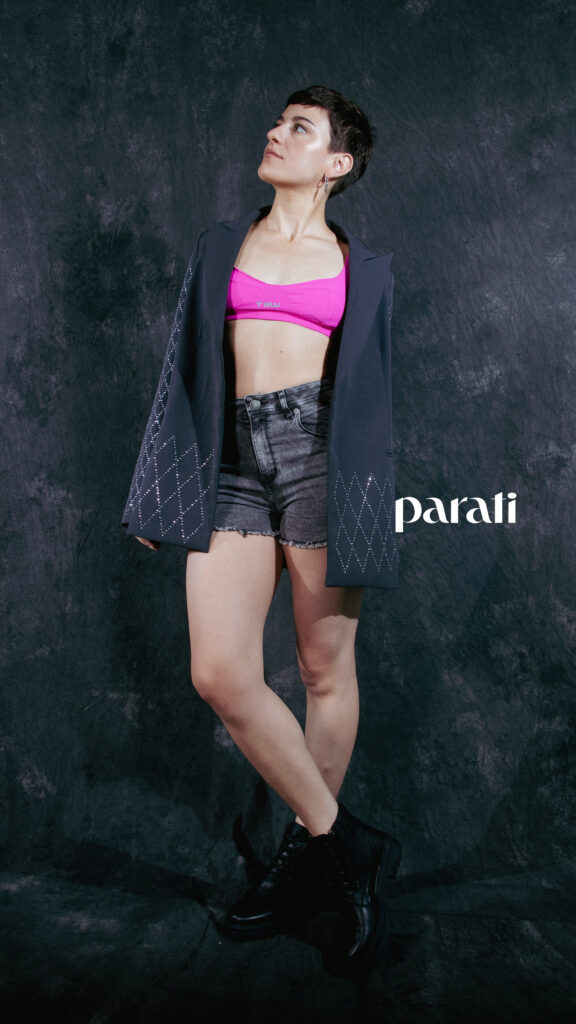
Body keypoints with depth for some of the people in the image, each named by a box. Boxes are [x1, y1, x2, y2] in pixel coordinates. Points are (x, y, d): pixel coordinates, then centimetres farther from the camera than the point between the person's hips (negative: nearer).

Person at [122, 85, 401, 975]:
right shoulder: (222, 246, 18)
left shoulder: (363, 268, 13)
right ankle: (346, 845, 7)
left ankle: (307, 857, 22)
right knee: (221, 671, -9)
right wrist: (165, 492, 8)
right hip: (235, 464, 2)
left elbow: (373, 395, 11)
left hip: (322, 458, -2)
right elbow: (186, 371, 14)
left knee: (325, 668, 2)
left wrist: (367, 510, 5)